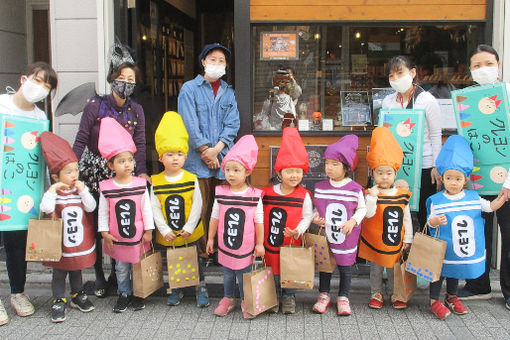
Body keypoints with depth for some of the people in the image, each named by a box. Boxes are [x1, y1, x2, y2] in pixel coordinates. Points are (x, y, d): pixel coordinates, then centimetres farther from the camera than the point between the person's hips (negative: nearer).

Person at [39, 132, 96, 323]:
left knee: (76, 271, 21)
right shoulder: (53, 192, -11)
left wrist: (83, 190, -20)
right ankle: (59, 302, 18)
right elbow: (46, 208, -28)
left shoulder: (81, 190, -2)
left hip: (80, 242, 3)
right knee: (59, 274, 9)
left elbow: (91, 207, -14)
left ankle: (78, 296, 36)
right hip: (60, 244, -3)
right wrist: (52, 189, -27)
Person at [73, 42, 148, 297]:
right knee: (95, 224, 1)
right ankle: (99, 276, 16)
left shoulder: (136, 110, 5)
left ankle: (117, 271, 22)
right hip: (94, 169, -2)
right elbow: (80, 141, -7)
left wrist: (141, 171, -16)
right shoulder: (95, 106, -5)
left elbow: (139, 144, -1)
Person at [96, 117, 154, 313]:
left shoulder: (140, 184, -8)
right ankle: (124, 294, 31)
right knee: (121, 268, 14)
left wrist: (148, 231, 0)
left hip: (137, 236, 0)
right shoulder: (106, 188, -9)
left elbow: (146, 209, -2)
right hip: (117, 238, 0)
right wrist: (104, 232, -1)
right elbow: (102, 212, -1)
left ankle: (138, 294, 30)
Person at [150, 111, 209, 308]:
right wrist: (164, 230, -12)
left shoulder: (191, 180, -9)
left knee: (195, 261, 9)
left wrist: (189, 227, -12)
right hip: (168, 235, 2)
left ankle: (201, 289, 24)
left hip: (190, 233, -1)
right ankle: (176, 290, 33)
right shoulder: (156, 182, -7)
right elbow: (155, 209, -6)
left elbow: (197, 205, -8)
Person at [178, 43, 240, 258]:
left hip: (223, 159, 3)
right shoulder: (189, 89, 4)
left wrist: (216, 149, -9)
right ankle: (201, 251, 5)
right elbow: (190, 125, -4)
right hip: (197, 160, -3)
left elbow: (232, 125, 6)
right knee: (200, 209, -3)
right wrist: (206, 151, -9)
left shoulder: (228, 93, 16)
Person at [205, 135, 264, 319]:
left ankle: (245, 301, 29)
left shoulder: (255, 196, -11)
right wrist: (210, 238, 8)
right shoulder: (221, 193, -5)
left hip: (245, 248, -2)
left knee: (244, 274, 11)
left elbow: (259, 222, -5)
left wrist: (259, 244, -2)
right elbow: (215, 218, 4)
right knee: (227, 274, 17)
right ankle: (228, 299, 36)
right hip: (225, 246, 2)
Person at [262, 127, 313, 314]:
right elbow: (258, 215, 6)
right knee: (272, 272, 12)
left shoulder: (304, 196, -8)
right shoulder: (266, 193, -4)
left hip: (292, 244, -1)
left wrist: (298, 231, -17)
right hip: (270, 243, 1)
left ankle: (288, 298, 32)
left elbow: (307, 217, -1)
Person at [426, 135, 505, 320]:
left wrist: (504, 196, -6)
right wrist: (434, 221, -32)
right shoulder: (436, 200, -11)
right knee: (439, 271, 6)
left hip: (468, 248, 4)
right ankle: (434, 301, 19)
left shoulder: (473, 197, 0)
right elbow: (430, 220, -9)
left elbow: (490, 207, 8)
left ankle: (451, 297, 39)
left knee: (455, 272, 21)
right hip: (443, 247, -4)